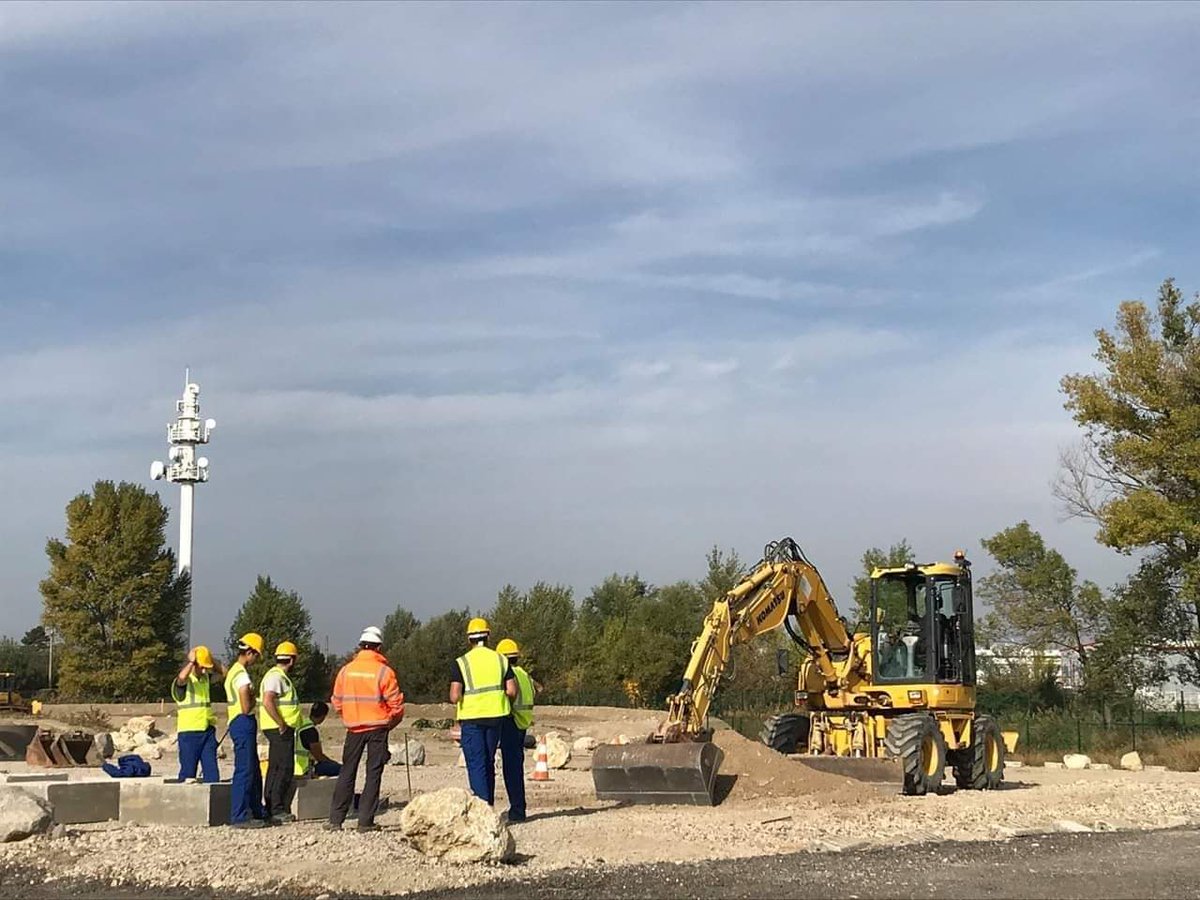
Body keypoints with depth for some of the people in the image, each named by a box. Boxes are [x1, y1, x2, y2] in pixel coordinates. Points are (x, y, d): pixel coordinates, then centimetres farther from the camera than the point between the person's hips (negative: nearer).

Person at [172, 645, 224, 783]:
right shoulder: (183, 682, -9)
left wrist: (211, 659, 4)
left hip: (208, 730, 6)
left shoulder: (206, 678, 13)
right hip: (189, 732, -6)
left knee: (212, 770, 3)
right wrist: (191, 661, -18)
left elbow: (223, 672, 16)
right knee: (188, 771, 0)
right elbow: (182, 677, -31)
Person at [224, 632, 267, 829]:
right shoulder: (242, 674, -16)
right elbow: (246, 707, -20)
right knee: (245, 771, -9)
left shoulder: (233, 671, 16)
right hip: (243, 724, -11)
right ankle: (239, 816, -7)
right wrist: (253, 698, -2)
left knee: (254, 772, 17)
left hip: (238, 724, 11)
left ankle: (257, 812, 26)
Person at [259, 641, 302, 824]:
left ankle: (270, 810, 17)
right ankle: (277, 810, -11)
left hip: (282, 729, 11)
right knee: (284, 769, -10)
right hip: (280, 730, -11)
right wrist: (281, 723, -21)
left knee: (275, 769, 12)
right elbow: (267, 702, -25)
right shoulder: (276, 676, -14)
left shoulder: (279, 676, 19)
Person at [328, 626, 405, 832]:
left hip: (353, 728, 3)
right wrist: (391, 722, 11)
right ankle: (365, 821, 1)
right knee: (373, 774, 3)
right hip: (378, 727, -3)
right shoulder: (384, 671, -8)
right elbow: (396, 703, -8)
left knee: (347, 773, 11)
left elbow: (337, 701, 7)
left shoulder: (346, 670, 1)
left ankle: (335, 819, 8)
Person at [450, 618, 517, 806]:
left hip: (471, 719, -4)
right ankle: (489, 804, 20)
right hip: (495, 716, 4)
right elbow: (512, 691, -1)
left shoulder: (461, 663, -7)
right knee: (489, 763, 16)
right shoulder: (500, 660, 4)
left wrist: (458, 698, 8)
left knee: (476, 764, -2)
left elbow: (454, 697, -14)